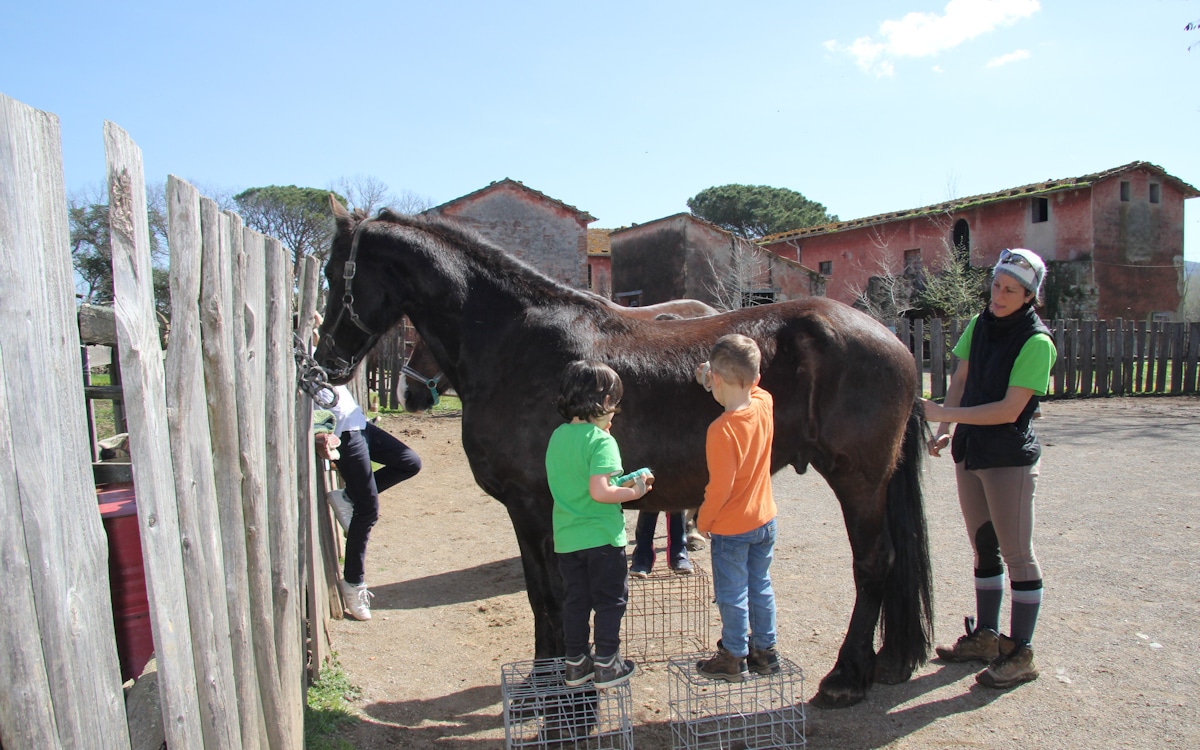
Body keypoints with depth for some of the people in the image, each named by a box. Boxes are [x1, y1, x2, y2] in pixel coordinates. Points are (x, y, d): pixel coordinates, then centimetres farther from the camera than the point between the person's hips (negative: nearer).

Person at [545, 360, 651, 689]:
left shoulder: (557, 436, 3)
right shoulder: (601, 441, -18)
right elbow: (599, 491, -27)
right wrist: (634, 491, -12)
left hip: (566, 538, 6)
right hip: (602, 537, -6)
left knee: (575, 600, 17)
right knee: (610, 600, 11)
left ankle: (576, 664, 28)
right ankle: (607, 665, 19)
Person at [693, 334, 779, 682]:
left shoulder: (722, 430, -28)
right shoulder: (764, 404, -9)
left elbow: (720, 487, -24)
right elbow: (753, 387, 17)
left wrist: (703, 520, -10)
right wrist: (735, 381, 5)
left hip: (731, 528, -7)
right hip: (765, 519, 7)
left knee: (732, 595, 11)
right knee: (761, 587, 21)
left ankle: (734, 658, 26)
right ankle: (765, 651, 33)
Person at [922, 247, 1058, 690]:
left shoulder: (1037, 342, -15)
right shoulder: (980, 324, 4)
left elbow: (1009, 410, -21)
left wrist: (945, 414, -21)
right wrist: (945, 432, -3)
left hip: (1010, 458, -7)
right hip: (970, 453, 7)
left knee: (1017, 554, 3)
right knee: (984, 549, 17)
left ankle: (1021, 654, 15)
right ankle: (985, 636, 32)